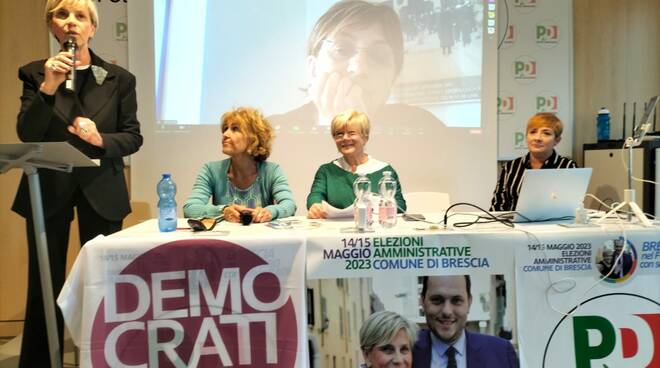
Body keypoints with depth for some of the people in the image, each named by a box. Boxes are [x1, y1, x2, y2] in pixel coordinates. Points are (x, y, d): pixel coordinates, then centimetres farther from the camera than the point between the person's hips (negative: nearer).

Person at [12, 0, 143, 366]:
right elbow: (26, 135, -7)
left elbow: (133, 138, 2)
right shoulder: (34, 73, 3)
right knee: (44, 285, 7)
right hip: (48, 189, 0)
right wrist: (48, 87, -19)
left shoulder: (119, 78, 3)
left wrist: (101, 139, -17)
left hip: (100, 191, 0)